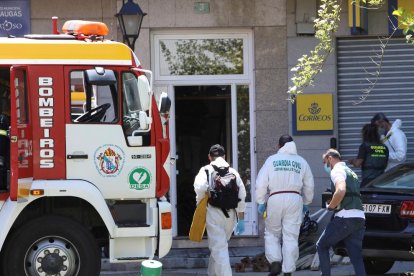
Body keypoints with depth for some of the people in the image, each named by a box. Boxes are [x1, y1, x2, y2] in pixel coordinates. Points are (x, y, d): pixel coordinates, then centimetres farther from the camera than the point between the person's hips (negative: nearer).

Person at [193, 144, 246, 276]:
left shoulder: (206, 170, 1)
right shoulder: (233, 172, 10)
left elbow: (200, 187, -20)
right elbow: (241, 197, 6)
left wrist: (200, 205, -3)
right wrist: (241, 220, 9)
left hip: (213, 213, -4)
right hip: (230, 214, 4)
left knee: (219, 248, -4)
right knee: (219, 246, 23)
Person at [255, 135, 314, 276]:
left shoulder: (272, 160, 5)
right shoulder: (301, 162, 11)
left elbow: (261, 183, 1)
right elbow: (309, 186, 17)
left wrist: (261, 202, 9)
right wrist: (306, 203, 29)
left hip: (275, 198, -1)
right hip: (295, 198, 1)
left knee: (272, 233, 13)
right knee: (291, 237, 3)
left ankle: (275, 262, -5)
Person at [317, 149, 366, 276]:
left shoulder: (337, 170, -4)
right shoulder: (350, 172, 27)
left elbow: (341, 191, -23)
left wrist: (330, 206, -9)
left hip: (345, 217, -8)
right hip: (359, 218, 8)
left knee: (321, 246, 9)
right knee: (357, 258, 4)